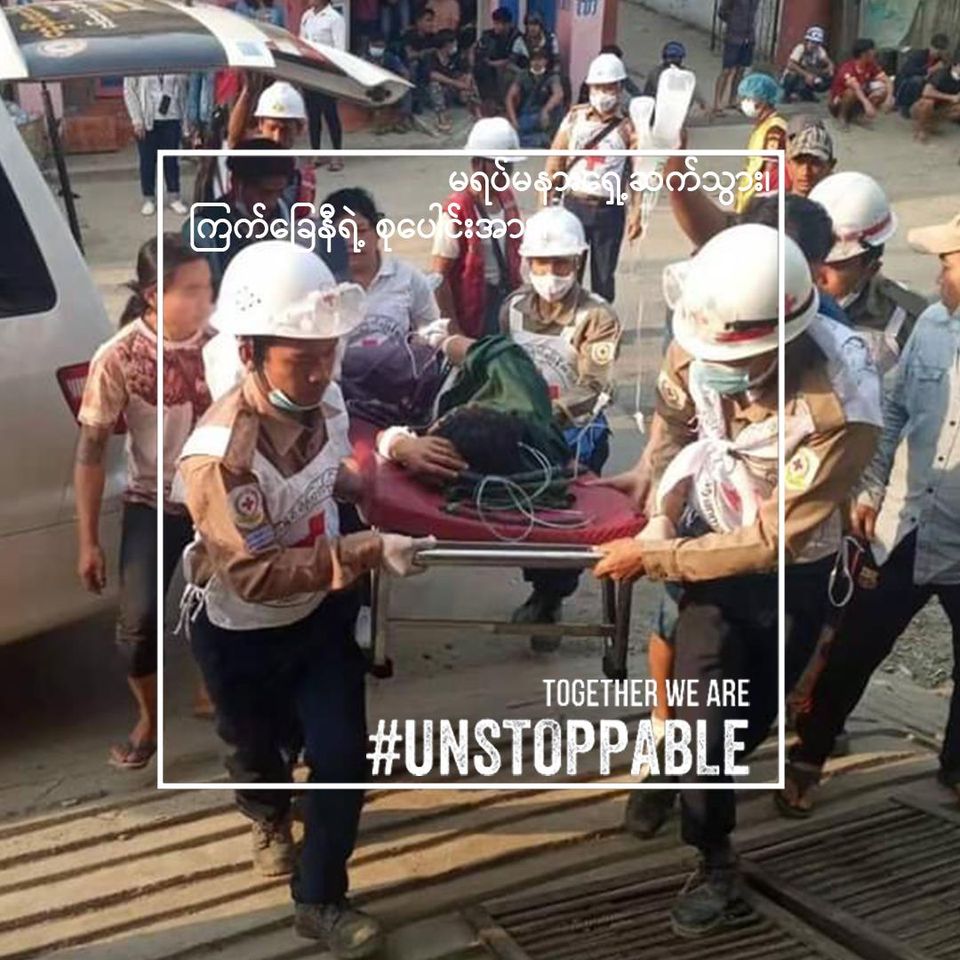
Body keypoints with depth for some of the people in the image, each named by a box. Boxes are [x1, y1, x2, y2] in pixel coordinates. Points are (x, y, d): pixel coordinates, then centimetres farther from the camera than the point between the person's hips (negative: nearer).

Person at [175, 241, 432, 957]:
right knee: (259, 745, 22)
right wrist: (368, 553, -39)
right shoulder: (219, 456, -35)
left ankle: (321, 901, 24)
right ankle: (268, 812, 59)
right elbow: (257, 575, -35)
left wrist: (368, 488, -3)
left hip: (323, 611, 5)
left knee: (343, 756, 2)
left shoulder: (325, 400, -14)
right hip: (242, 633, -4)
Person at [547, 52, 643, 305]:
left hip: (609, 210, -1)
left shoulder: (629, 127, -2)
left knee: (604, 276, 8)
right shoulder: (575, 117, 3)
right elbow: (554, 162, 5)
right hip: (574, 205, 1)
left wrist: (636, 213, -10)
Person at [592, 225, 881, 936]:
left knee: (747, 713, 11)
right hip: (712, 528, 3)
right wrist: (660, 516, -10)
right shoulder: (703, 337, -25)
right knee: (703, 706, 5)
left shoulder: (842, 412, -37)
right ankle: (716, 862, 29)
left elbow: (768, 544, -26)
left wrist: (654, 557, -23)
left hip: (788, 564, -3)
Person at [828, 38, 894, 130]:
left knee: (883, 91, -14)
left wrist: (889, 97, -32)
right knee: (852, 91, -37)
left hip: (856, 103, 6)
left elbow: (887, 81, -12)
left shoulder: (871, 66, -7)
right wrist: (867, 104, -58)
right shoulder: (847, 68, -27)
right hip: (837, 105, -6)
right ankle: (842, 117, -13)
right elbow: (855, 88, -44)